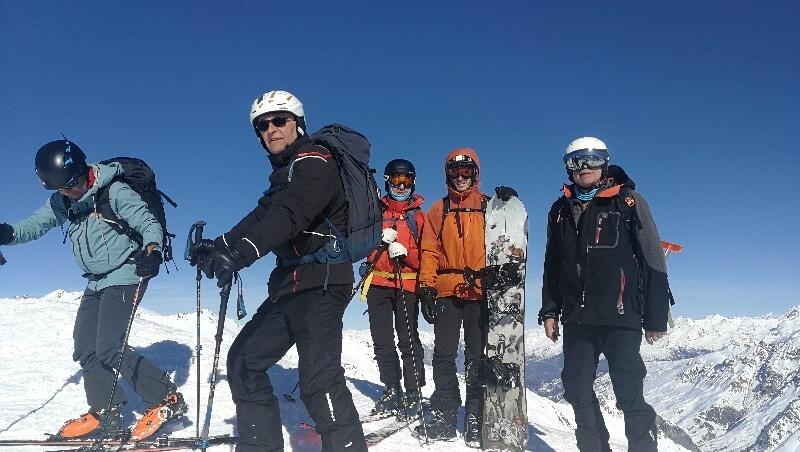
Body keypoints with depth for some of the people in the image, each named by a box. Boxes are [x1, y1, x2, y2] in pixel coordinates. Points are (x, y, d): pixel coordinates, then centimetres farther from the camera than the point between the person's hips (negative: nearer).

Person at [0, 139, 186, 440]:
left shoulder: (114, 192, -15)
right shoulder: (61, 203, 6)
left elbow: (149, 223, -18)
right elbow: (34, 225, 7)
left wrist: (152, 249, -38)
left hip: (124, 274, -8)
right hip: (96, 282, 8)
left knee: (109, 348, -15)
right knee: (86, 348, 5)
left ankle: (168, 398, -8)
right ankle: (105, 413, 15)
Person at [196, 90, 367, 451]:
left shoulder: (315, 162, -9)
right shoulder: (284, 171, 22)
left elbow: (289, 215, -27)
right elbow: (262, 215, 19)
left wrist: (242, 252, -39)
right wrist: (220, 246, 8)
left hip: (321, 283, -10)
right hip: (289, 286, 10)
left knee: (318, 377, -21)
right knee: (243, 360, 11)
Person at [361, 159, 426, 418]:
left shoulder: (418, 216, 9)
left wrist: (405, 253, -16)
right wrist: (379, 239, -13)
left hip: (407, 284, -2)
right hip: (378, 284, 3)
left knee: (408, 340, -7)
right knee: (382, 340, 4)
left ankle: (413, 394, 1)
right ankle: (392, 391, 15)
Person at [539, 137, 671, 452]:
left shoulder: (628, 202, 0)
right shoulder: (561, 210, 13)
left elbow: (653, 261, -3)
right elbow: (552, 267, 17)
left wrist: (656, 318, -5)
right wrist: (550, 310, 11)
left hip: (621, 318, -4)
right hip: (577, 319, 5)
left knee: (629, 393, -2)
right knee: (577, 390, 10)